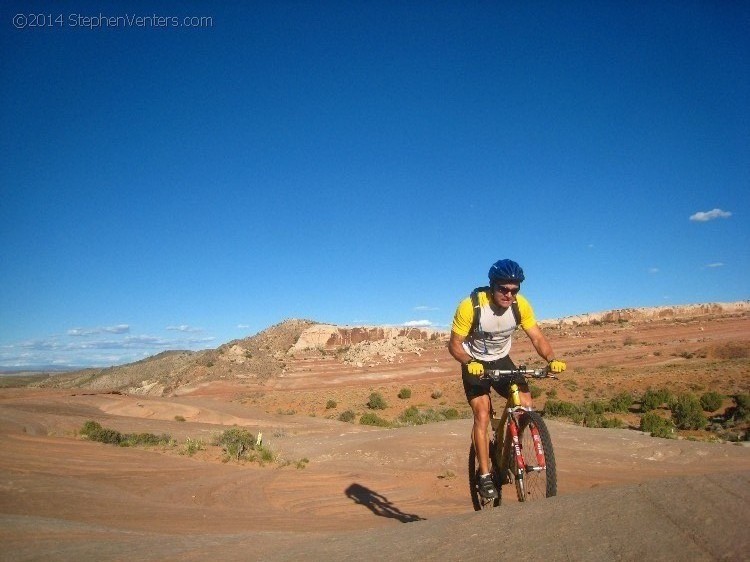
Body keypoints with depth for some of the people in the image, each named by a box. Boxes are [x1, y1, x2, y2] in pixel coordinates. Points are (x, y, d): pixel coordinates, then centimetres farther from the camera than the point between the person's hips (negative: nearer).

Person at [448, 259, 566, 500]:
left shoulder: (520, 305, -18)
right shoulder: (470, 306, -28)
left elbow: (537, 337, -12)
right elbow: (454, 344, -21)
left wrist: (552, 360, -30)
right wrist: (470, 363, -39)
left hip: (502, 361, 4)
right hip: (475, 365, -3)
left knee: (526, 405, -12)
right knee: (482, 416, -15)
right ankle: (485, 476, -3)